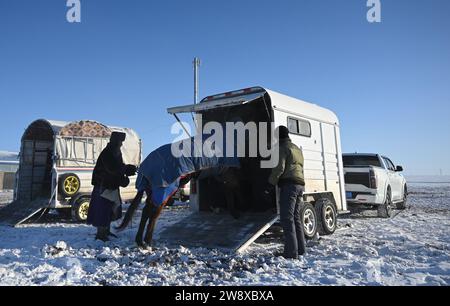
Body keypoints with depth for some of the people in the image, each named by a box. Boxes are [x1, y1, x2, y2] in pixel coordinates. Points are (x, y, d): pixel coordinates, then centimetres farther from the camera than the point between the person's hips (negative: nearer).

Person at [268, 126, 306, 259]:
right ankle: (300, 249, 19)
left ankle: (291, 252, -10)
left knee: (287, 218, -8)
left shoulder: (282, 148, -5)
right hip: (300, 185, 9)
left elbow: (279, 168, -14)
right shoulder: (297, 149, 24)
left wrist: (271, 182, -4)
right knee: (296, 217, 15)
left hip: (288, 184, -9)